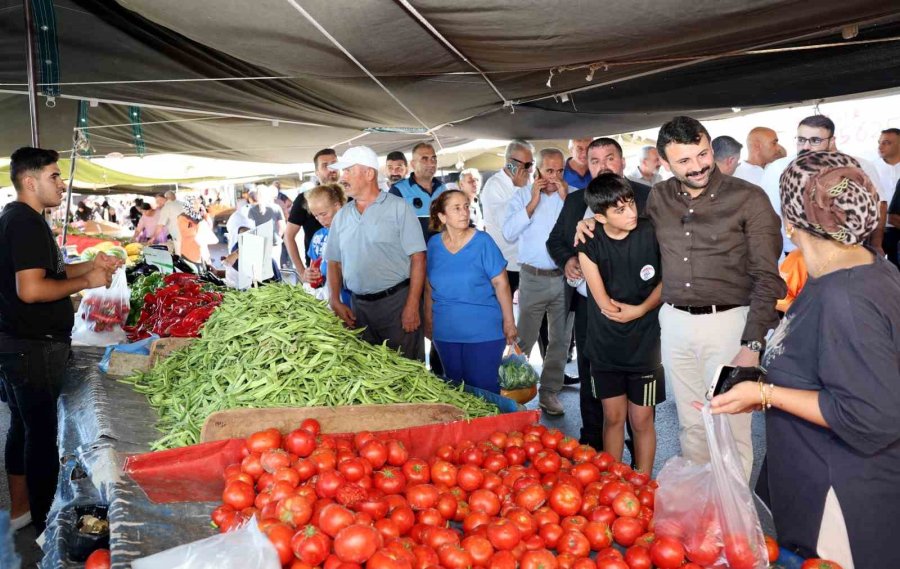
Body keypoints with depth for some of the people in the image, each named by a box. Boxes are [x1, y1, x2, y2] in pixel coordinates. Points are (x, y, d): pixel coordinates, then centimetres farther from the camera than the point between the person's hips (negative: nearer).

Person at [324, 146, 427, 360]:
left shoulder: (398, 207, -5)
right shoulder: (341, 216, 11)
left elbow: (417, 258, -9)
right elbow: (334, 263, 15)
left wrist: (412, 306, -15)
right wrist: (335, 302, 2)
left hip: (397, 301, -5)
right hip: (359, 306, 5)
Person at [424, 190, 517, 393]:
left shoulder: (482, 241, -9)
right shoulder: (433, 244, 2)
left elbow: (501, 283, -8)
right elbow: (430, 287, 11)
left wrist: (509, 322, -9)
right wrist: (428, 321, 14)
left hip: (483, 333, -4)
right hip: (445, 333, 4)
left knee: (483, 390, 3)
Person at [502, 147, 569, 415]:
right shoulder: (523, 195, 2)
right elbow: (509, 233, -9)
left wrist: (566, 199, -13)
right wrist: (533, 202, -12)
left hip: (565, 277, 1)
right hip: (532, 277, -1)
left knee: (560, 339, 10)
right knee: (523, 338, 5)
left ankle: (549, 392, 23)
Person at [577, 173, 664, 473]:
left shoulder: (651, 232, -13)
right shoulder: (590, 243, -10)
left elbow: (669, 278, -3)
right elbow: (604, 302, -10)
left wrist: (641, 309, -15)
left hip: (644, 342, -1)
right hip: (605, 344, 1)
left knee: (641, 419, 8)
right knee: (613, 417, 13)